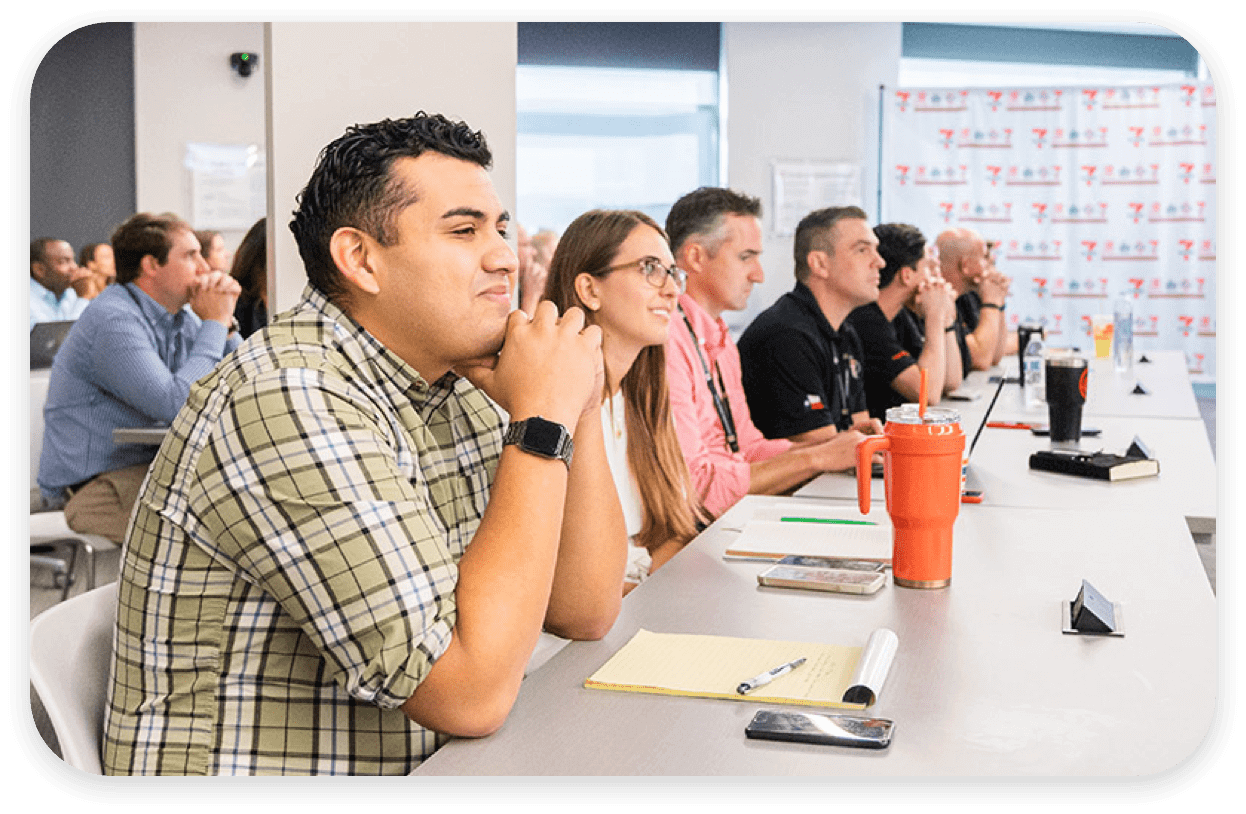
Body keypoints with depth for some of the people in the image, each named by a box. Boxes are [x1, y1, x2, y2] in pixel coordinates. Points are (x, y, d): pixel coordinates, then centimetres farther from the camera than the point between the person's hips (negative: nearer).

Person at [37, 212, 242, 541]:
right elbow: (176, 406, -29)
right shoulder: (113, 320, -18)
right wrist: (215, 324, -18)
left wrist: (223, 324, 0)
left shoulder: (183, 318, 9)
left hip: (150, 470, 9)